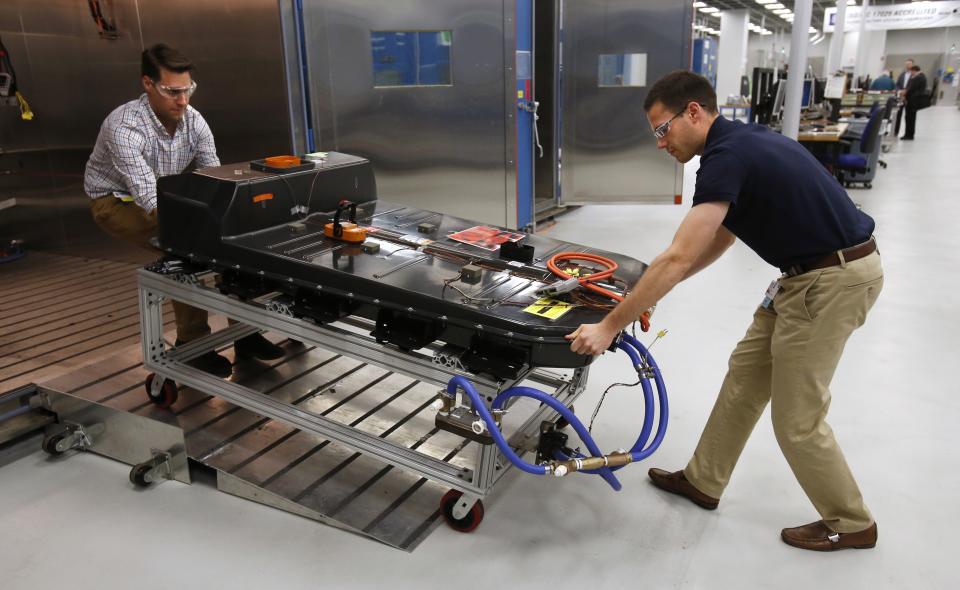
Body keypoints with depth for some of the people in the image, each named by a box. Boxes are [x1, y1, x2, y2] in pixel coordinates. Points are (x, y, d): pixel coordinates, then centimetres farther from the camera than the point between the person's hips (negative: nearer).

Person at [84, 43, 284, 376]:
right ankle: (191, 343, -17)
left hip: (168, 196, 6)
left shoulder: (193, 121, -13)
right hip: (118, 201, -5)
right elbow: (150, 198, -39)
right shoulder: (123, 127, -31)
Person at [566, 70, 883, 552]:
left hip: (832, 280, -10)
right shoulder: (740, 142, 10)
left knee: (796, 417, 3)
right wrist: (652, 292, 14)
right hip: (811, 273, 10)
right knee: (745, 375, 16)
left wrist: (609, 326, -22)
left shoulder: (727, 156, -21)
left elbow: (677, 259, -27)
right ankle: (703, 481, 31)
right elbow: (720, 238, 18)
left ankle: (850, 523, 26)